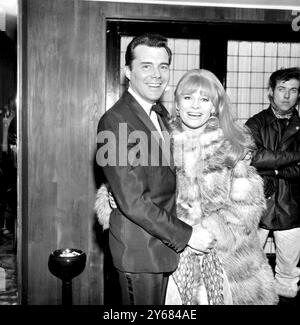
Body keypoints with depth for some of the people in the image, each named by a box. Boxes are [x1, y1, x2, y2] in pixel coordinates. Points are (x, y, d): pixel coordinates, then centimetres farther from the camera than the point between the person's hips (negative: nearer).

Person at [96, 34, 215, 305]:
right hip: (140, 250, -8)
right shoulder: (115, 121, -21)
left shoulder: (161, 113, 7)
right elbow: (133, 202, -24)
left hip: (165, 240, 8)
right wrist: (186, 234, -18)